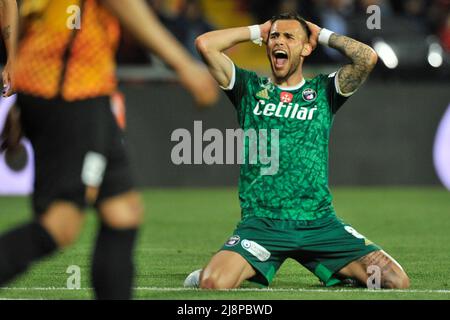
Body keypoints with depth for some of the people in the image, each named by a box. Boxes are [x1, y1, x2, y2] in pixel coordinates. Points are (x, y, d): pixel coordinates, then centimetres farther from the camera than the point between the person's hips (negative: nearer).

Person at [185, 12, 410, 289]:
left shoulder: (323, 91, 13)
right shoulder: (250, 88, 12)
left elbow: (368, 57, -4)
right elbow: (205, 44, 0)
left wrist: (322, 34, 10)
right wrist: (258, 31, 12)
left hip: (319, 222, 1)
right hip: (261, 223, -1)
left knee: (397, 281, -12)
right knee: (214, 284, -28)